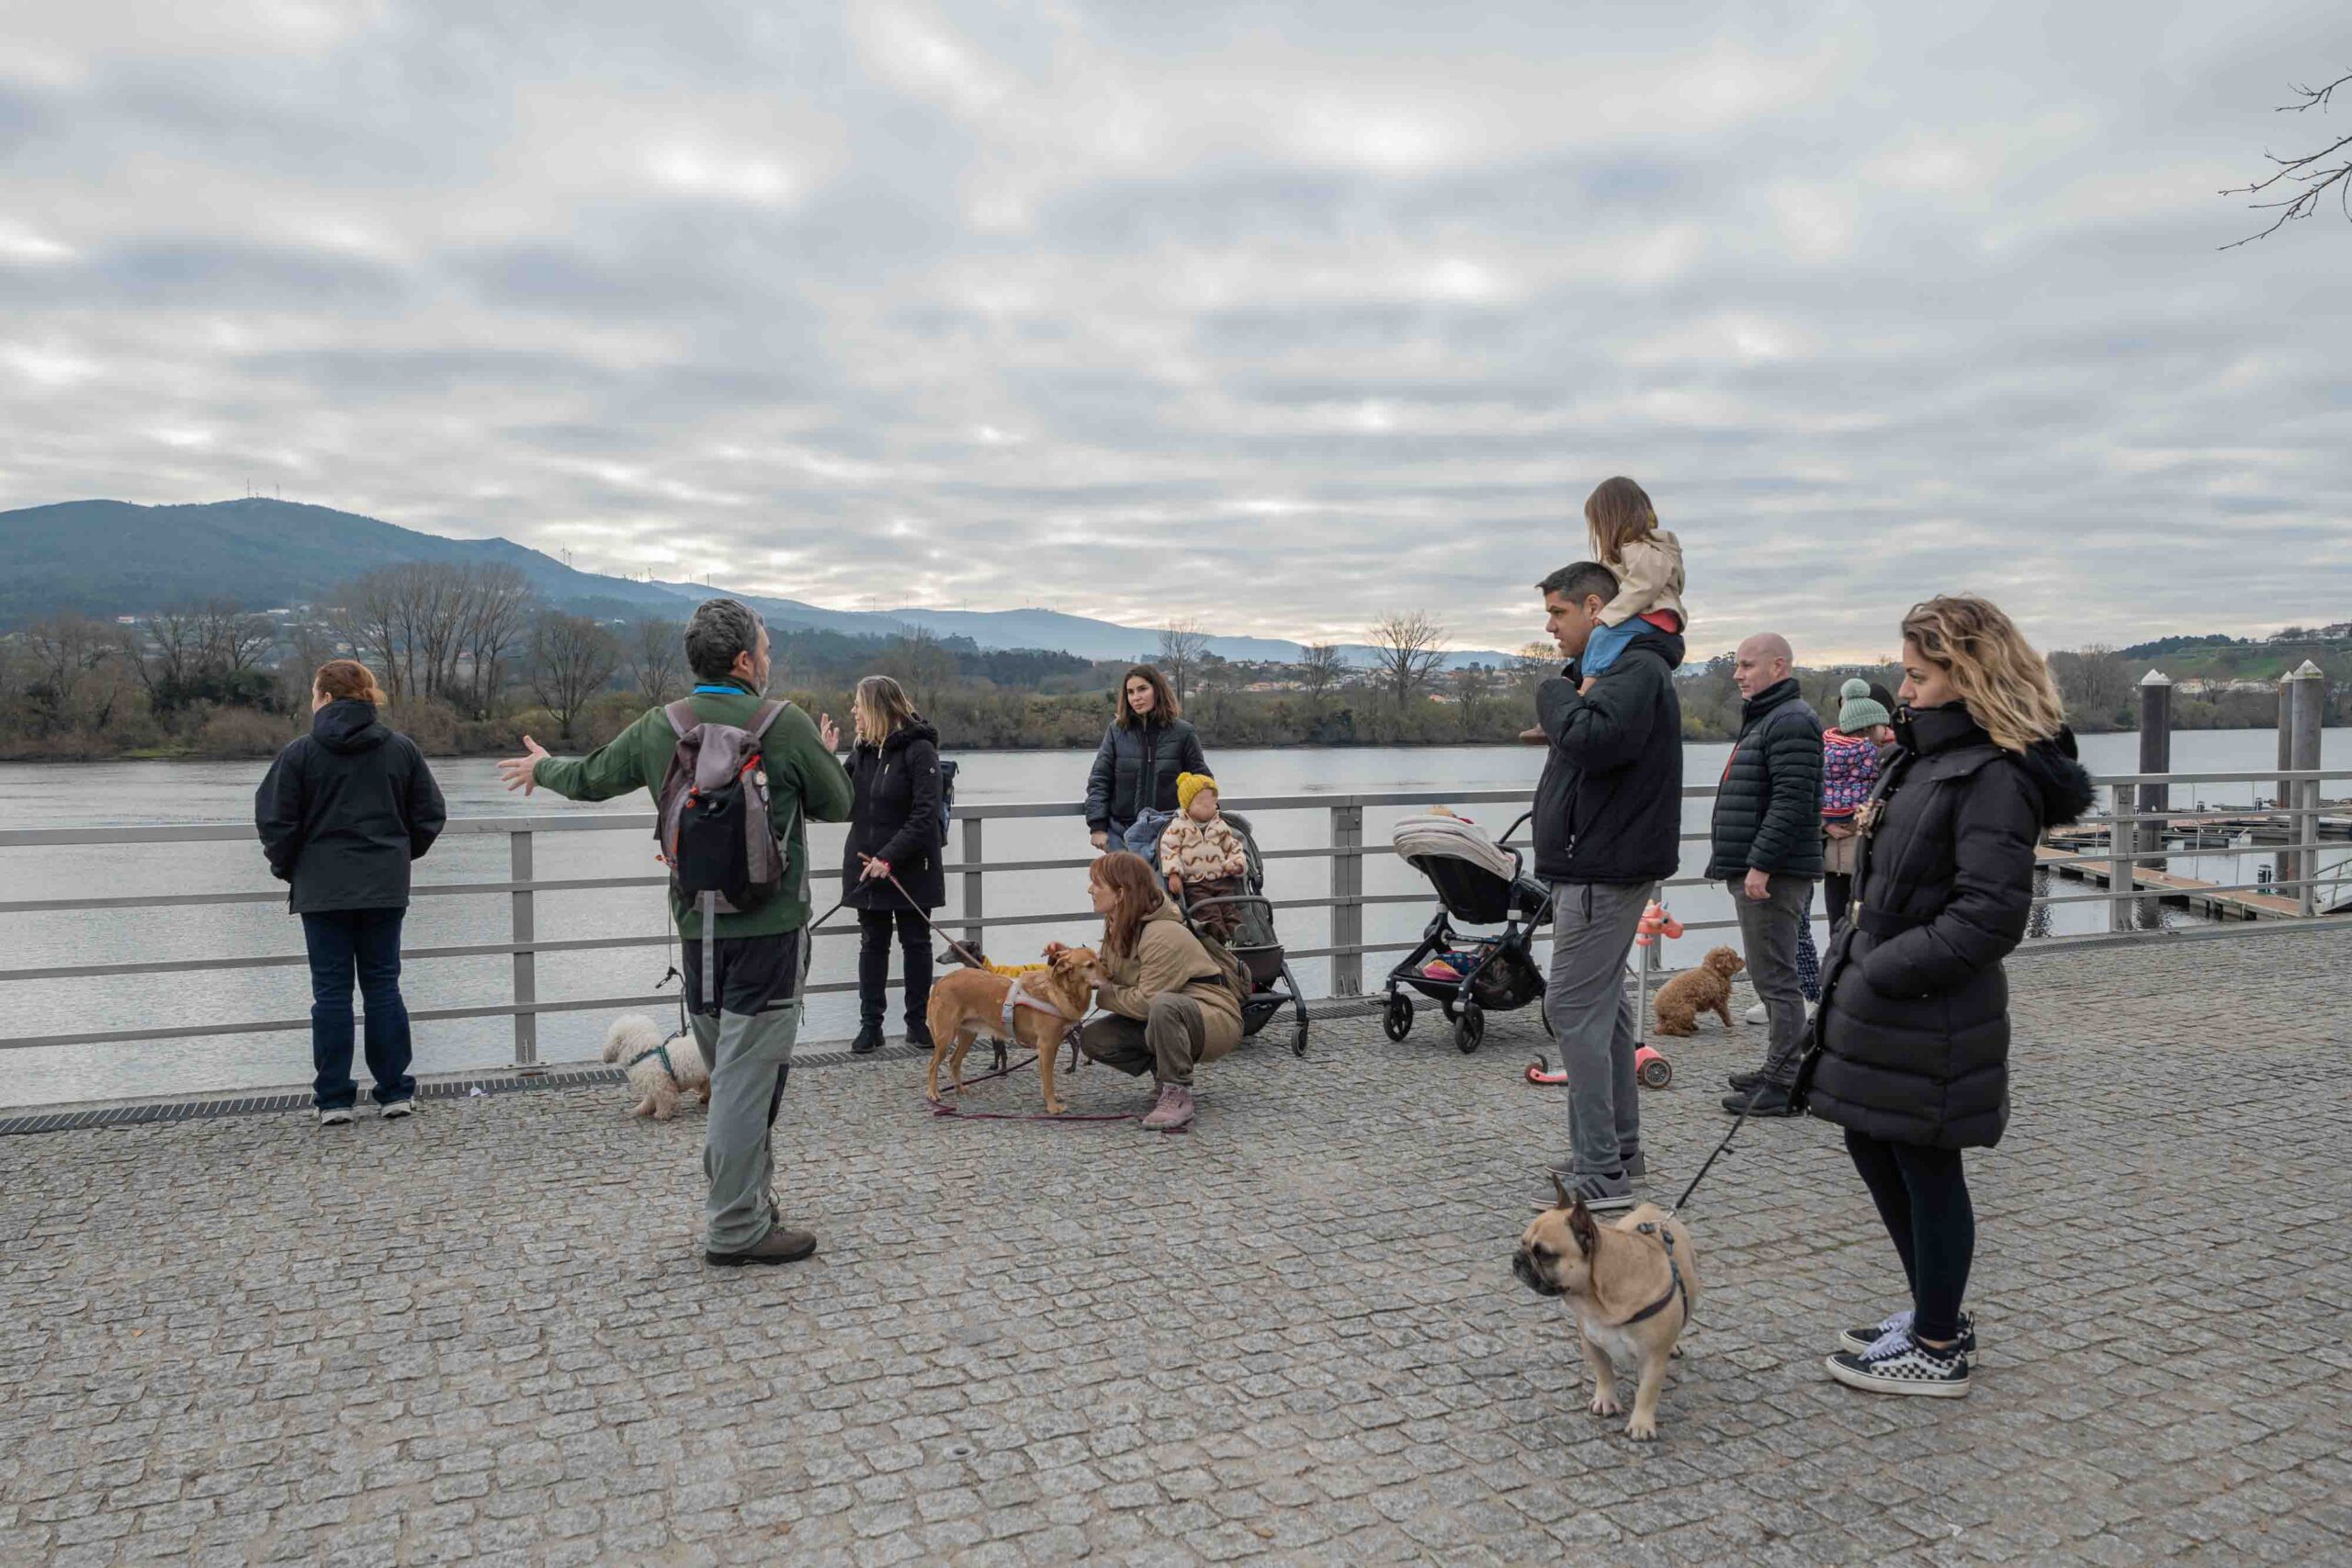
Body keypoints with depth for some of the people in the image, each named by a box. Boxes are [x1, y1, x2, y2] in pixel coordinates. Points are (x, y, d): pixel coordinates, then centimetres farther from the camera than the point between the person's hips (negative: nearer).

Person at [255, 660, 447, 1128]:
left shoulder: (301, 752, -6)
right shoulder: (401, 748, 1)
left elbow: (275, 821, -5)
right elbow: (430, 815, 5)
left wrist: (286, 869, 11)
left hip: (322, 889, -2)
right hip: (386, 888, 2)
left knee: (331, 989, 4)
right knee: (383, 984, 8)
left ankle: (333, 1098, 8)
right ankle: (396, 1092, 10)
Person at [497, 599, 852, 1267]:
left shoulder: (659, 729, 4)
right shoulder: (787, 725, -10)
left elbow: (589, 778, 19)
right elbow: (838, 806, 1)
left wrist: (542, 769, 41)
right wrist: (826, 760, 23)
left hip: (697, 926, 6)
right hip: (769, 928, -6)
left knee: (734, 1073, 18)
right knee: (748, 1077, -2)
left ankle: (748, 1203, 29)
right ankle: (735, 1227, 3)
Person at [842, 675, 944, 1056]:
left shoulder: (919, 750, -12)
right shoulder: (862, 750, 7)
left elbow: (925, 815, -18)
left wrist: (890, 857, -22)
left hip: (910, 868, -5)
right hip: (866, 865, 5)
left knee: (916, 943, 7)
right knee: (873, 945, 9)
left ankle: (917, 1021, 17)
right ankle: (870, 1024, 15)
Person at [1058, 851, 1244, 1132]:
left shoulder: (1164, 936, -27)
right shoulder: (1121, 925, 1)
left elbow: (1146, 1001, -26)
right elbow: (1105, 966, 15)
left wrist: (1102, 992, -13)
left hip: (1215, 1018, -8)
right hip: (1164, 1017, 9)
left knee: (1164, 1006, -41)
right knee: (1092, 1039, -7)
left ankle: (1178, 1096, -23)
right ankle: (1166, 1069, 7)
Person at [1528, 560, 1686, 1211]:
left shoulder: (1636, 669, -15)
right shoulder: (1617, 667, 20)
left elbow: (1593, 740, -32)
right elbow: (1580, 736, 17)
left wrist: (1557, 694, -14)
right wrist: (1573, 695, -2)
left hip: (1605, 870, -11)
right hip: (1597, 864, 11)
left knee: (1573, 1008, -10)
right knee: (1602, 1005, 16)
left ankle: (1600, 1173, -5)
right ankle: (1620, 1148, 26)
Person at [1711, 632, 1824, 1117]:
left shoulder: (1791, 721, -14)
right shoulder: (1765, 720, 20)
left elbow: (1791, 803, -23)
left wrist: (1761, 865, -25)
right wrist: (1737, 862, 23)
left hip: (1773, 874, -11)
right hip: (1757, 871, 11)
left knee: (1775, 978, -7)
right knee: (1771, 976, 16)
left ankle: (1785, 1085, -2)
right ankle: (1780, 1070, 25)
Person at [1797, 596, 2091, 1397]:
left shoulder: (1995, 777, -18)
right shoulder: (1929, 754, 12)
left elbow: (1990, 917, -24)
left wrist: (1886, 971, -22)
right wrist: (1851, 964, 12)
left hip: (1927, 1016, -10)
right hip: (1875, 998, 10)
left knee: (1926, 1171, 4)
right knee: (1873, 1149, 19)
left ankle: (1938, 1350, 22)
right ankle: (1936, 1312, 36)